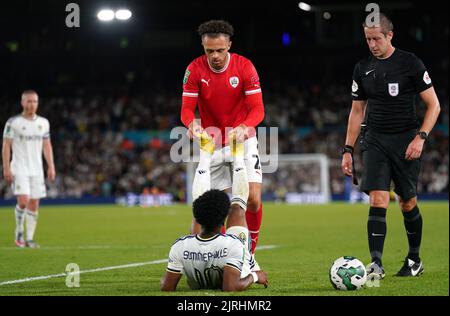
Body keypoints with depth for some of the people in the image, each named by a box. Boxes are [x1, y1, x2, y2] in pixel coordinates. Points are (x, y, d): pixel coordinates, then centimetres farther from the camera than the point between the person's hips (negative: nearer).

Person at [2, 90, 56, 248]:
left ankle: (30, 238, 8)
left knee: (34, 204, 1)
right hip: (19, 168, -4)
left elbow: (47, 146, 15)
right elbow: (6, 146, -4)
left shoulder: (43, 122, 9)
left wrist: (51, 167, 7)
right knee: (23, 201, -18)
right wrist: (6, 168, -10)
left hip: (37, 169, 4)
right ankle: (19, 231, 5)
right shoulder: (13, 122, -4)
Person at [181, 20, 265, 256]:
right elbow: (187, 109, -9)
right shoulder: (195, 70, -9)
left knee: (253, 199, -12)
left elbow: (257, 109, -13)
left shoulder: (244, 66, -12)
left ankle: (249, 252, 7)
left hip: (242, 140, -1)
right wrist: (192, 123, -33)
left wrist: (244, 127, -35)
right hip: (211, 144, 1)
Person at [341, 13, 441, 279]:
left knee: (408, 204, 5)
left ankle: (415, 260, 24)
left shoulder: (410, 63, -5)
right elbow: (357, 111, 16)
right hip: (375, 140, 2)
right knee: (378, 201, -12)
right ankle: (376, 264, -18)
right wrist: (348, 150, 10)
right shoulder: (363, 69, 8)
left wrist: (420, 137, -15)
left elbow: (433, 105, -3)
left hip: (405, 141, -2)